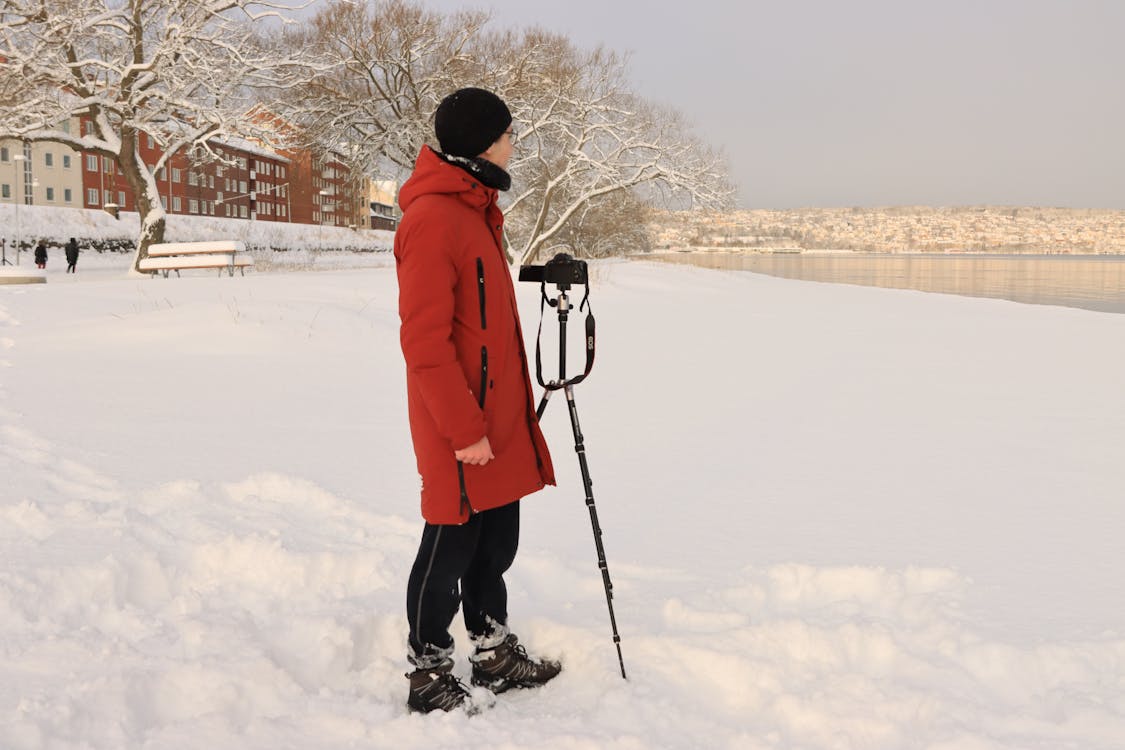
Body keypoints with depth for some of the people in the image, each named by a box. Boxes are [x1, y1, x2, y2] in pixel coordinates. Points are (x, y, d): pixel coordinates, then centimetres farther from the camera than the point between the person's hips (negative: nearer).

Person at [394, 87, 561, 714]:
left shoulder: (475, 209, 14)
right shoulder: (433, 218, -18)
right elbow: (424, 340, -21)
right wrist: (465, 428, -20)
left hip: (499, 417, 9)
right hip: (461, 429, -9)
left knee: (497, 540, 17)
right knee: (452, 545, 3)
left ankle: (496, 655, 31)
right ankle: (430, 675, 19)